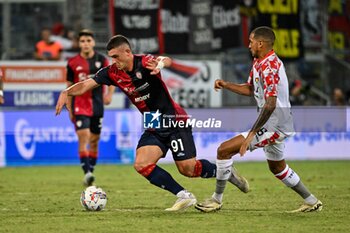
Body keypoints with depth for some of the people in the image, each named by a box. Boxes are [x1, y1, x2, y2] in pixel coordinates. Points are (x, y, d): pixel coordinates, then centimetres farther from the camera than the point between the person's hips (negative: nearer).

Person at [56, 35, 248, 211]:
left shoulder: (145, 63, -20)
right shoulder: (113, 72, -3)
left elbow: (166, 60, -41)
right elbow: (85, 85, -3)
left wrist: (160, 64, -66)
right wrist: (66, 92, -24)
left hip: (174, 121, -6)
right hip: (153, 129, 6)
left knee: (187, 169, -9)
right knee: (141, 165, -13)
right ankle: (184, 196, -5)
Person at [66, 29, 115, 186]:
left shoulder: (102, 60, 2)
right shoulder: (73, 63, 0)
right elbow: (69, 87, 7)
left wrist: (109, 94, -4)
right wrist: (69, 110, 7)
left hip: (97, 106, 2)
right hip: (79, 105, -2)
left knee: (94, 140, 9)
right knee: (83, 137, -17)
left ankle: (91, 171, 22)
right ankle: (87, 173, -23)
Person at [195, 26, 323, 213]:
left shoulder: (269, 67, -21)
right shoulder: (258, 63, 10)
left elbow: (270, 104, -28)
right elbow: (250, 89, 24)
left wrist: (252, 134, -30)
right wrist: (226, 85, 7)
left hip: (274, 126, -11)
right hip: (277, 126, 11)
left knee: (224, 150, -12)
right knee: (277, 167, 28)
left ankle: (217, 199, -4)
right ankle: (312, 202, 35)